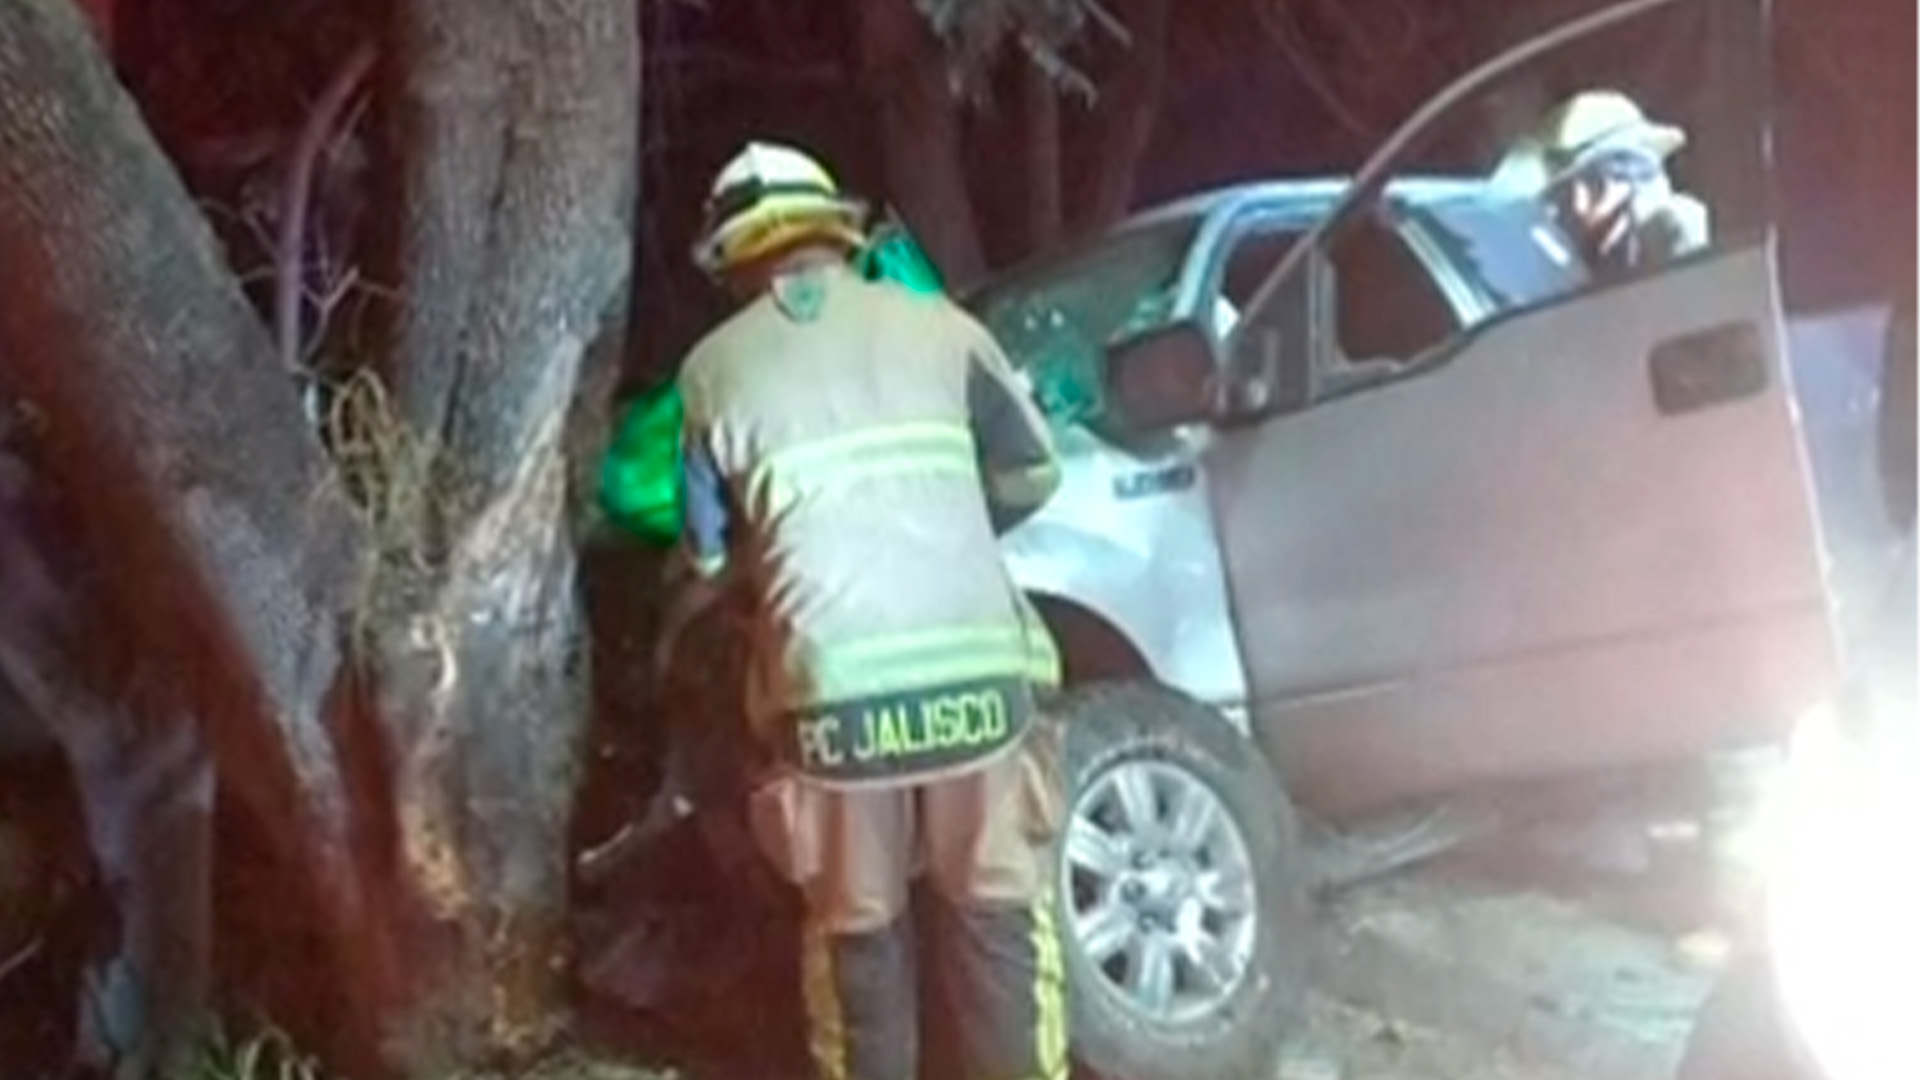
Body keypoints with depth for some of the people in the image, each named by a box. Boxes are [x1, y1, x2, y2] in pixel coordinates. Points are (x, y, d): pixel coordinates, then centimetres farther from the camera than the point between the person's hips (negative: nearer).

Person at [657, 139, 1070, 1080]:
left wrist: (686, 610, 33)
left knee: (858, 930, 17)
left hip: (833, 689, 0)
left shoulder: (715, 368, 8)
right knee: (998, 915, 16)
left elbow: (711, 554, 11)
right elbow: (1032, 474, 15)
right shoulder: (935, 325, 9)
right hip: (972, 670, 1)